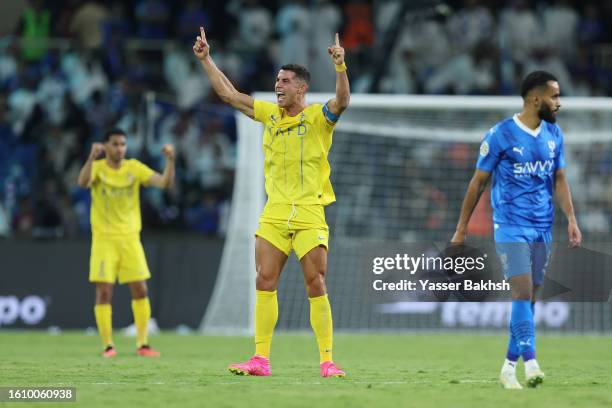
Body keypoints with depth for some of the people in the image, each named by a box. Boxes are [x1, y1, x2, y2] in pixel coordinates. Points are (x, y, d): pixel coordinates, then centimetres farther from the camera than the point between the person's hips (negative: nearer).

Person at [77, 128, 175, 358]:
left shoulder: (134, 168, 1)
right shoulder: (98, 168, -6)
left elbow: (164, 182, -9)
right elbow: (83, 182, -29)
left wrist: (170, 161, -26)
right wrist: (92, 157, -46)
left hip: (130, 238, 3)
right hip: (104, 238, -3)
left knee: (140, 291, -1)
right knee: (104, 292, -8)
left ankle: (142, 344, 8)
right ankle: (108, 345, 0)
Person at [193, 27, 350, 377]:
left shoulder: (318, 117, -3)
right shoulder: (269, 113, 13)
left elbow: (342, 101, -22)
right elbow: (229, 94, 18)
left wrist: (341, 66, -37)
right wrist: (206, 59, 16)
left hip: (310, 213, -5)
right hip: (275, 213, 5)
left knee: (316, 285, -6)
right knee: (265, 282, -1)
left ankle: (327, 361, -3)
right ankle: (261, 359, 1)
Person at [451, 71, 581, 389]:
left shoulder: (554, 134, 7)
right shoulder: (501, 135, -9)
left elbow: (559, 180, 11)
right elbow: (478, 182, -2)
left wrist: (571, 219, -3)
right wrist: (461, 229, 1)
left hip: (543, 228, 6)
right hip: (511, 227, -6)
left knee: (529, 298, 6)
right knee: (523, 291, -17)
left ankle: (509, 367, 13)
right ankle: (530, 363, -22)